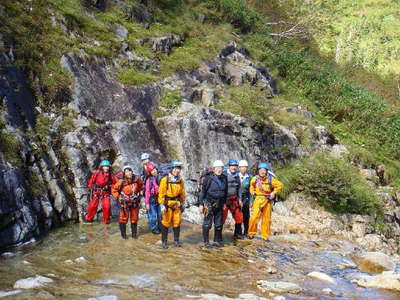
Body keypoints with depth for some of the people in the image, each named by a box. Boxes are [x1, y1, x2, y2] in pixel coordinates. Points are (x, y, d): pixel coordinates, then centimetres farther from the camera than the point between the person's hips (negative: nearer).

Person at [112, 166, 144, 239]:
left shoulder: (136, 180, -8)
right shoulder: (121, 182, -18)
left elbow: (141, 185, 14)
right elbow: (114, 189, -6)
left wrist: (140, 193, 10)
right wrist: (118, 197, -11)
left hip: (135, 203, 3)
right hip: (125, 203, -3)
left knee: (134, 219, 12)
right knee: (124, 219, 4)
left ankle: (134, 234, 25)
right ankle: (123, 234, 18)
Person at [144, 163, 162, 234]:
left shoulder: (158, 177, 2)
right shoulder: (149, 180, -17)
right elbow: (147, 191, -15)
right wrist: (147, 203, -15)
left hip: (158, 200, 6)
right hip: (152, 200, -6)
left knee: (159, 215, 17)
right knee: (153, 215, 3)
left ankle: (160, 227, 33)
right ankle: (154, 229, 18)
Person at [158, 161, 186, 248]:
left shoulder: (180, 180, 4)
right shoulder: (165, 180, -10)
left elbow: (182, 193, 14)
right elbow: (161, 193, -10)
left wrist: (182, 203, 15)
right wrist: (162, 205, -14)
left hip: (177, 204, 4)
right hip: (167, 204, -4)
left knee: (177, 222, 7)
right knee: (166, 222, 0)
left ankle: (176, 240, 18)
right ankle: (164, 241, 10)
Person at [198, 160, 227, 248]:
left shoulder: (224, 178, 4)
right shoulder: (208, 178, -11)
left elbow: (225, 191, 15)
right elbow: (202, 191, -7)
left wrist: (224, 203, 15)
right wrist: (201, 204, -9)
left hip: (219, 204, 5)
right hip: (209, 204, -5)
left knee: (219, 224, 11)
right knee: (207, 224, -3)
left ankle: (218, 241, 23)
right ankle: (206, 242, 5)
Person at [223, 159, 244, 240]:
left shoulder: (237, 176, 12)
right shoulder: (225, 175, -10)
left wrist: (239, 199, 14)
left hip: (234, 199, 7)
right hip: (225, 200, -7)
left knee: (238, 216, 9)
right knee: (222, 217, -5)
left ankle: (237, 234, 24)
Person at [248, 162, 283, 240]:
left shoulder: (271, 179, -5)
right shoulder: (255, 178, 1)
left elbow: (280, 185, 6)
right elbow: (251, 185, 22)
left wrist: (274, 193, -2)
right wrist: (252, 191, 6)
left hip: (267, 200, 0)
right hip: (258, 199, 0)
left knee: (267, 219, 6)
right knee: (254, 216, -12)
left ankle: (265, 236, 18)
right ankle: (251, 233, 3)